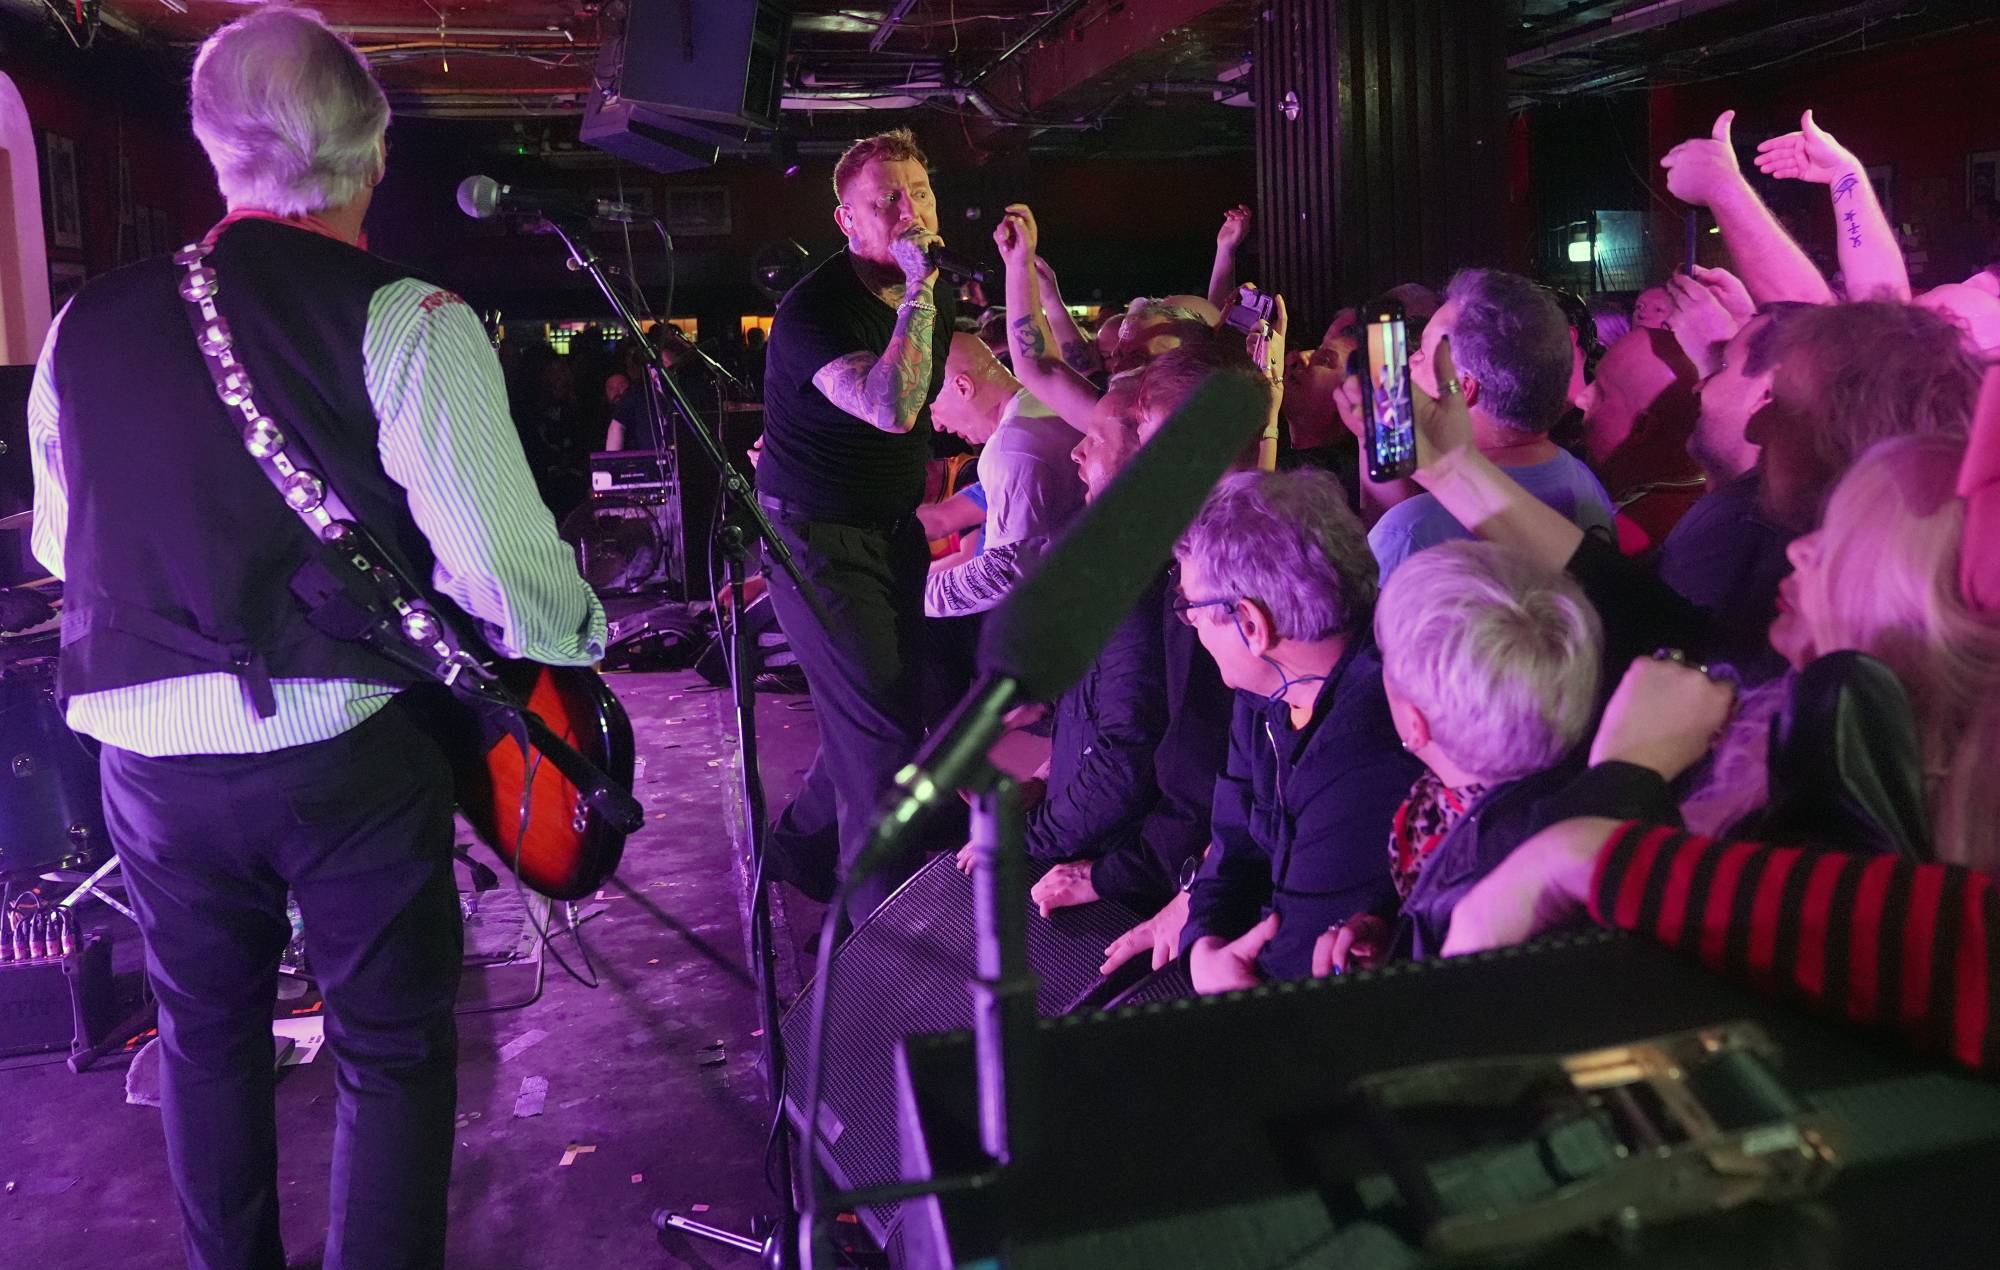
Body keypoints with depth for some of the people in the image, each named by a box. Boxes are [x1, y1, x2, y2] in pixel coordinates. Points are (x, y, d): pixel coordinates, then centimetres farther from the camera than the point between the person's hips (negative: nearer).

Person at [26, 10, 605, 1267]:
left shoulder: (84, 326, 3)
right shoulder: (404, 323, -14)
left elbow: (61, 541, 16)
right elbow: (499, 562, -21)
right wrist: (583, 636, -2)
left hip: (148, 750, 5)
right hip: (347, 751, -5)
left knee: (208, 1035, 24)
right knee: (393, 1050, 11)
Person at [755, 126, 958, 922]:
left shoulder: (936, 293, 4)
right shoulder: (815, 308, -21)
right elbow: (890, 408, -37)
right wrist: (917, 290, -33)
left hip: (892, 528, 8)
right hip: (817, 537, -8)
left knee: (868, 712, 16)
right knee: (884, 732, -12)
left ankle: (798, 848, 37)